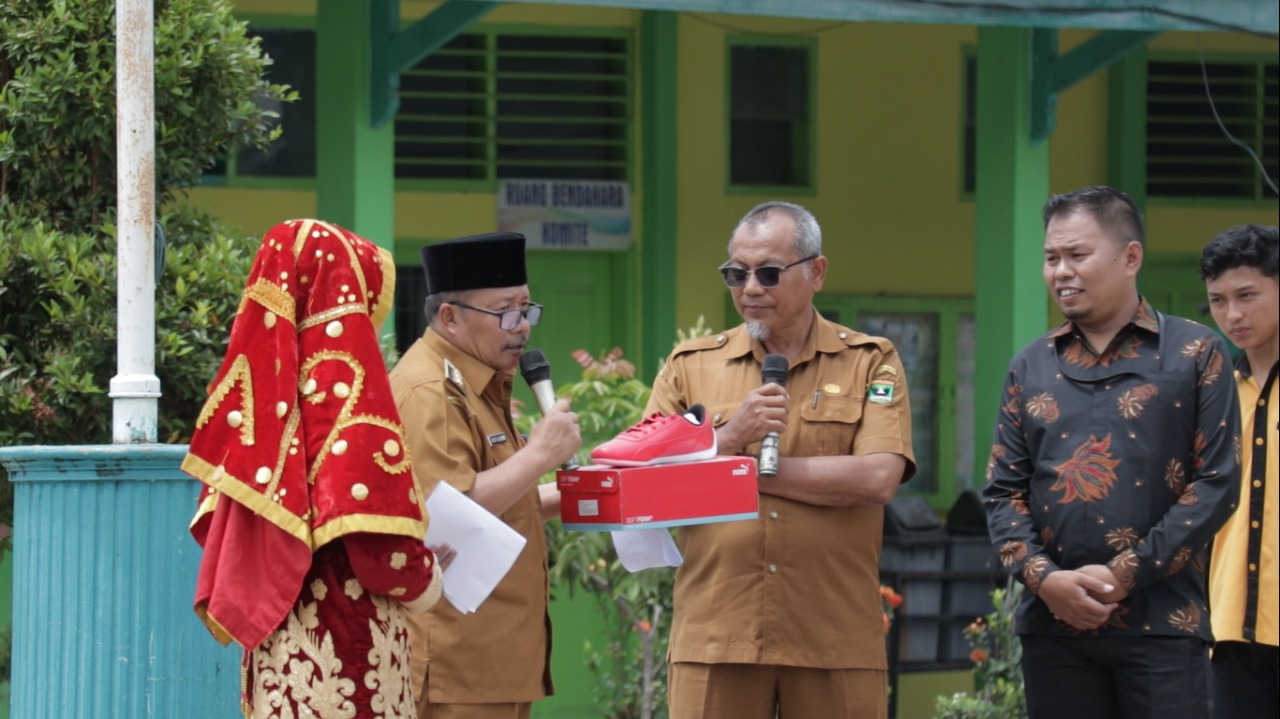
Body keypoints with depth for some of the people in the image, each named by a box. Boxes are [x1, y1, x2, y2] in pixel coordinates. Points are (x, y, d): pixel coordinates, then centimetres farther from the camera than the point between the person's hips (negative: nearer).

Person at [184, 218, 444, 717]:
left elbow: (217, 517, 13)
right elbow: (374, 544, -19)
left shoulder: (262, 379, 7)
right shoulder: (346, 382, -14)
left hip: (277, 640, 8)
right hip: (347, 643, -7)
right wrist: (426, 584, 0)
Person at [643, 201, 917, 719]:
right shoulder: (691, 366, 12)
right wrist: (729, 438, -11)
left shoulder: (869, 363, 6)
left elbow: (878, 478, -9)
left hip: (834, 641, -1)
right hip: (715, 636, 1)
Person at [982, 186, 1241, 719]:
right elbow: (1003, 490, 10)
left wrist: (1124, 574, -11)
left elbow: (1216, 482, -3)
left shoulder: (1195, 354, 3)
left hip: (1161, 622, -3)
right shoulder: (1031, 368, 13)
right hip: (1053, 622, 3)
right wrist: (1044, 577, -9)